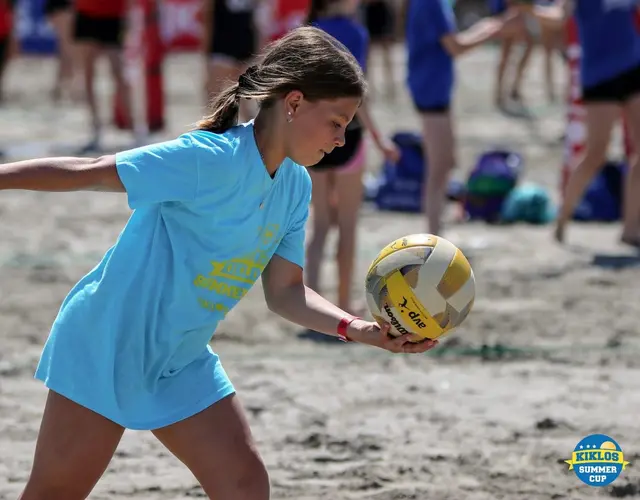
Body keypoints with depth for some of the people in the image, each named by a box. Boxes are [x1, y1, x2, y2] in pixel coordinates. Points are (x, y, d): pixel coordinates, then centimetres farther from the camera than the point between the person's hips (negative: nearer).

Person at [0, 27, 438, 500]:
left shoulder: (295, 185, 1)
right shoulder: (211, 160, -24)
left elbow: (285, 293, 4)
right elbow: (88, 173, -21)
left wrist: (364, 331, -10)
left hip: (182, 364, 8)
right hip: (106, 344, -8)